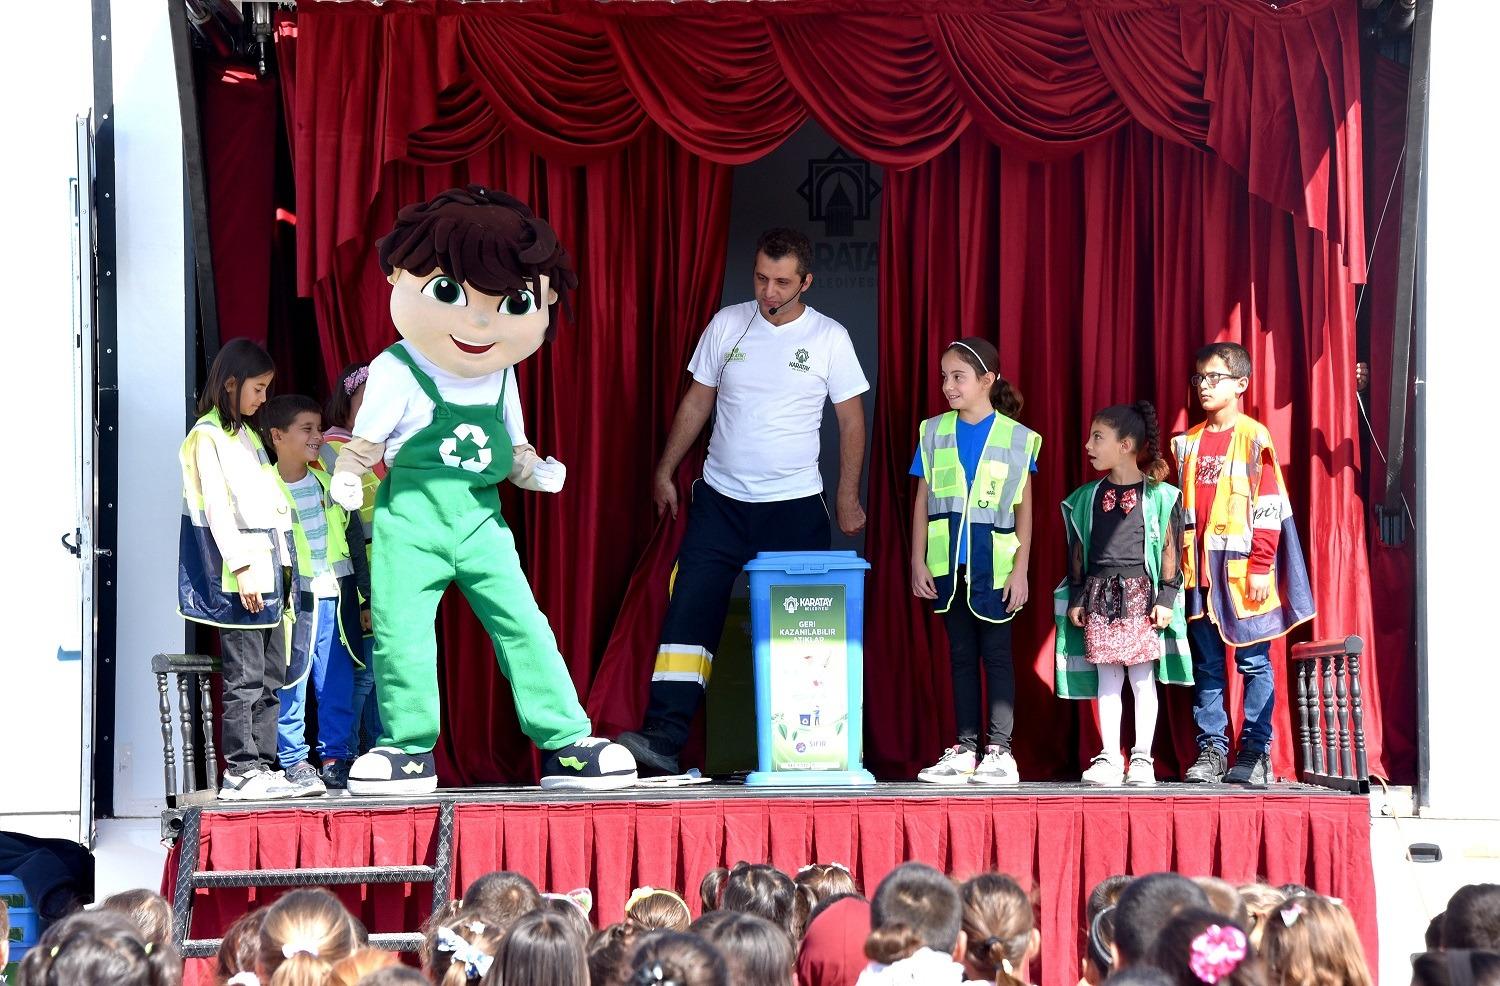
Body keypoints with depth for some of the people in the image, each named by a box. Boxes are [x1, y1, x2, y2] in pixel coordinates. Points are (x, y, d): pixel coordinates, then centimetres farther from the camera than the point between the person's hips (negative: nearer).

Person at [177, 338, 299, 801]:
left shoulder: (247, 433, 20)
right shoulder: (207, 436, -7)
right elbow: (216, 506, -14)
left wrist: (281, 565, 19)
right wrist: (241, 567, -19)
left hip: (264, 567, 9)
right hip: (236, 574, -9)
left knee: (271, 675, 8)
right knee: (244, 676, -9)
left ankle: (262, 767, 11)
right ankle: (239, 772, -6)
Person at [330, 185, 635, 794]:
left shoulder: (500, 379, 9)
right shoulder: (398, 374, -7)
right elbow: (366, 439, -2)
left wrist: (533, 469, -2)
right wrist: (346, 478, -20)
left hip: (481, 523, 3)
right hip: (411, 522, -3)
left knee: (523, 625, -2)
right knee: (400, 631, -7)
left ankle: (566, 744, 2)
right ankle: (411, 751, 7)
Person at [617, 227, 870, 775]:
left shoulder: (829, 338, -2)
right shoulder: (727, 325, 4)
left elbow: (852, 421, 3)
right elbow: (698, 401, 12)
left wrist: (848, 498, 0)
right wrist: (665, 472, 10)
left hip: (795, 505, -1)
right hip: (720, 500, 2)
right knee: (689, 613, -9)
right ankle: (663, 739, -14)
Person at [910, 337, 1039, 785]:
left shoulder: (1015, 437, -1)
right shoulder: (935, 433, 6)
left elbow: (1024, 509, 1)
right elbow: (922, 502, 8)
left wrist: (1021, 569, -5)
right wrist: (918, 562, 2)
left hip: (994, 564, -3)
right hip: (948, 563, 3)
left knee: (996, 654, 0)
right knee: (960, 655, 8)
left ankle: (999, 749, 3)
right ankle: (964, 749, 11)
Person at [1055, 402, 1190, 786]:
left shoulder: (1158, 495, -1)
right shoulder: (1088, 496, 11)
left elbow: (1170, 548, -2)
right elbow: (1077, 549, 13)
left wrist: (1166, 596, -7)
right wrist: (1076, 597, 8)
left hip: (1141, 592, -3)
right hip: (1099, 592, 3)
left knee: (1142, 677, 0)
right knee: (1106, 677, 3)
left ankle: (1142, 758, 5)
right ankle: (1109, 758, 7)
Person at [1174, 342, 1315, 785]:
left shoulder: (1254, 438, -3)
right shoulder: (1188, 442, 13)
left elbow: (1269, 507, -7)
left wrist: (1261, 566, -12)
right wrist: (1179, 563, 13)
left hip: (1244, 568, -5)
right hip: (1201, 567, 5)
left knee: (1253, 662, 0)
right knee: (1207, 663, 6)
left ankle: (1255, 751, 5)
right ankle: (1211, 749, 9)